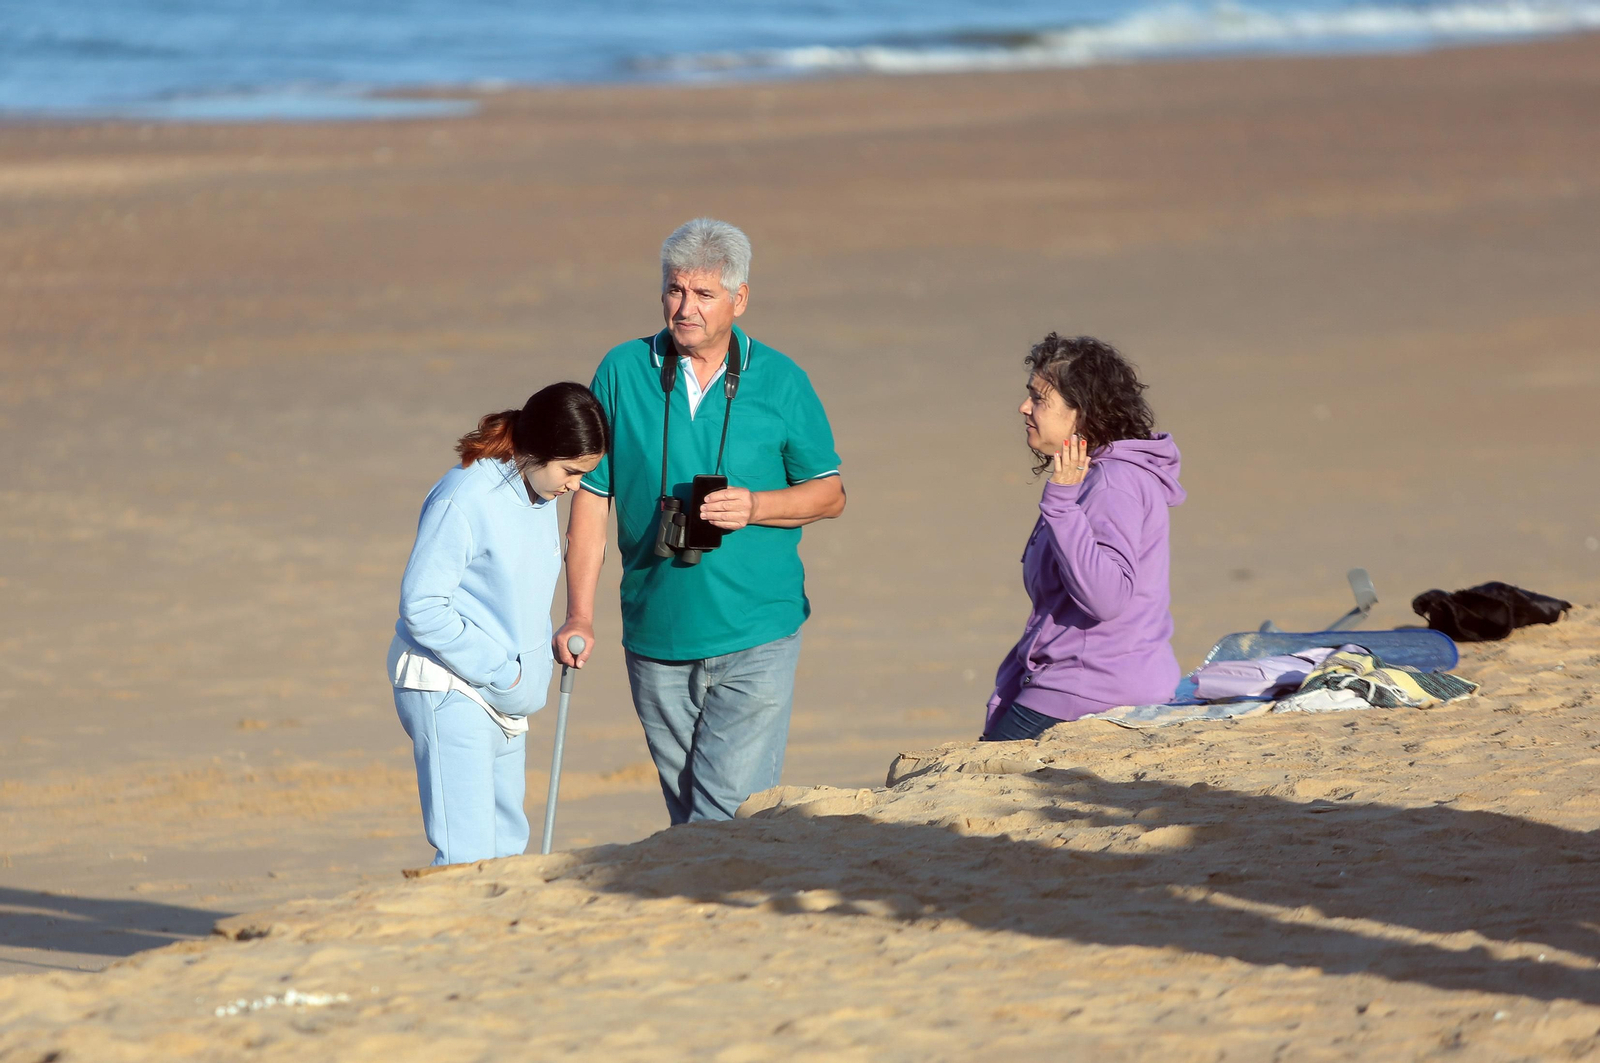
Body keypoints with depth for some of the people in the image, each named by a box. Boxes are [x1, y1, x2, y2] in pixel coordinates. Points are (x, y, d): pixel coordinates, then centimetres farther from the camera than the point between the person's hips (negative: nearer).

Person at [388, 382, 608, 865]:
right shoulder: (463, 500, -19)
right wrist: (501, 674, -16)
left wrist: (534, 673, 6)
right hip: (449, 689, -9)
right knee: (468, 857, -15)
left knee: (507, 843, 9)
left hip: (505, 697, 9)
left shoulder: (540, 496, 7)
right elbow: (422, 607, -20)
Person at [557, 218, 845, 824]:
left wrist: (755, 506, -13)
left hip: (755, 642, -2)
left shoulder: (781, 382, 0)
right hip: (654, 636, 2)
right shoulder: (623, 372, 2)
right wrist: (579, 615, -2)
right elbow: (590, 498, 4)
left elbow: (830, 495, 7)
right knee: (688, 814, 11)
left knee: (728, 814, -11)